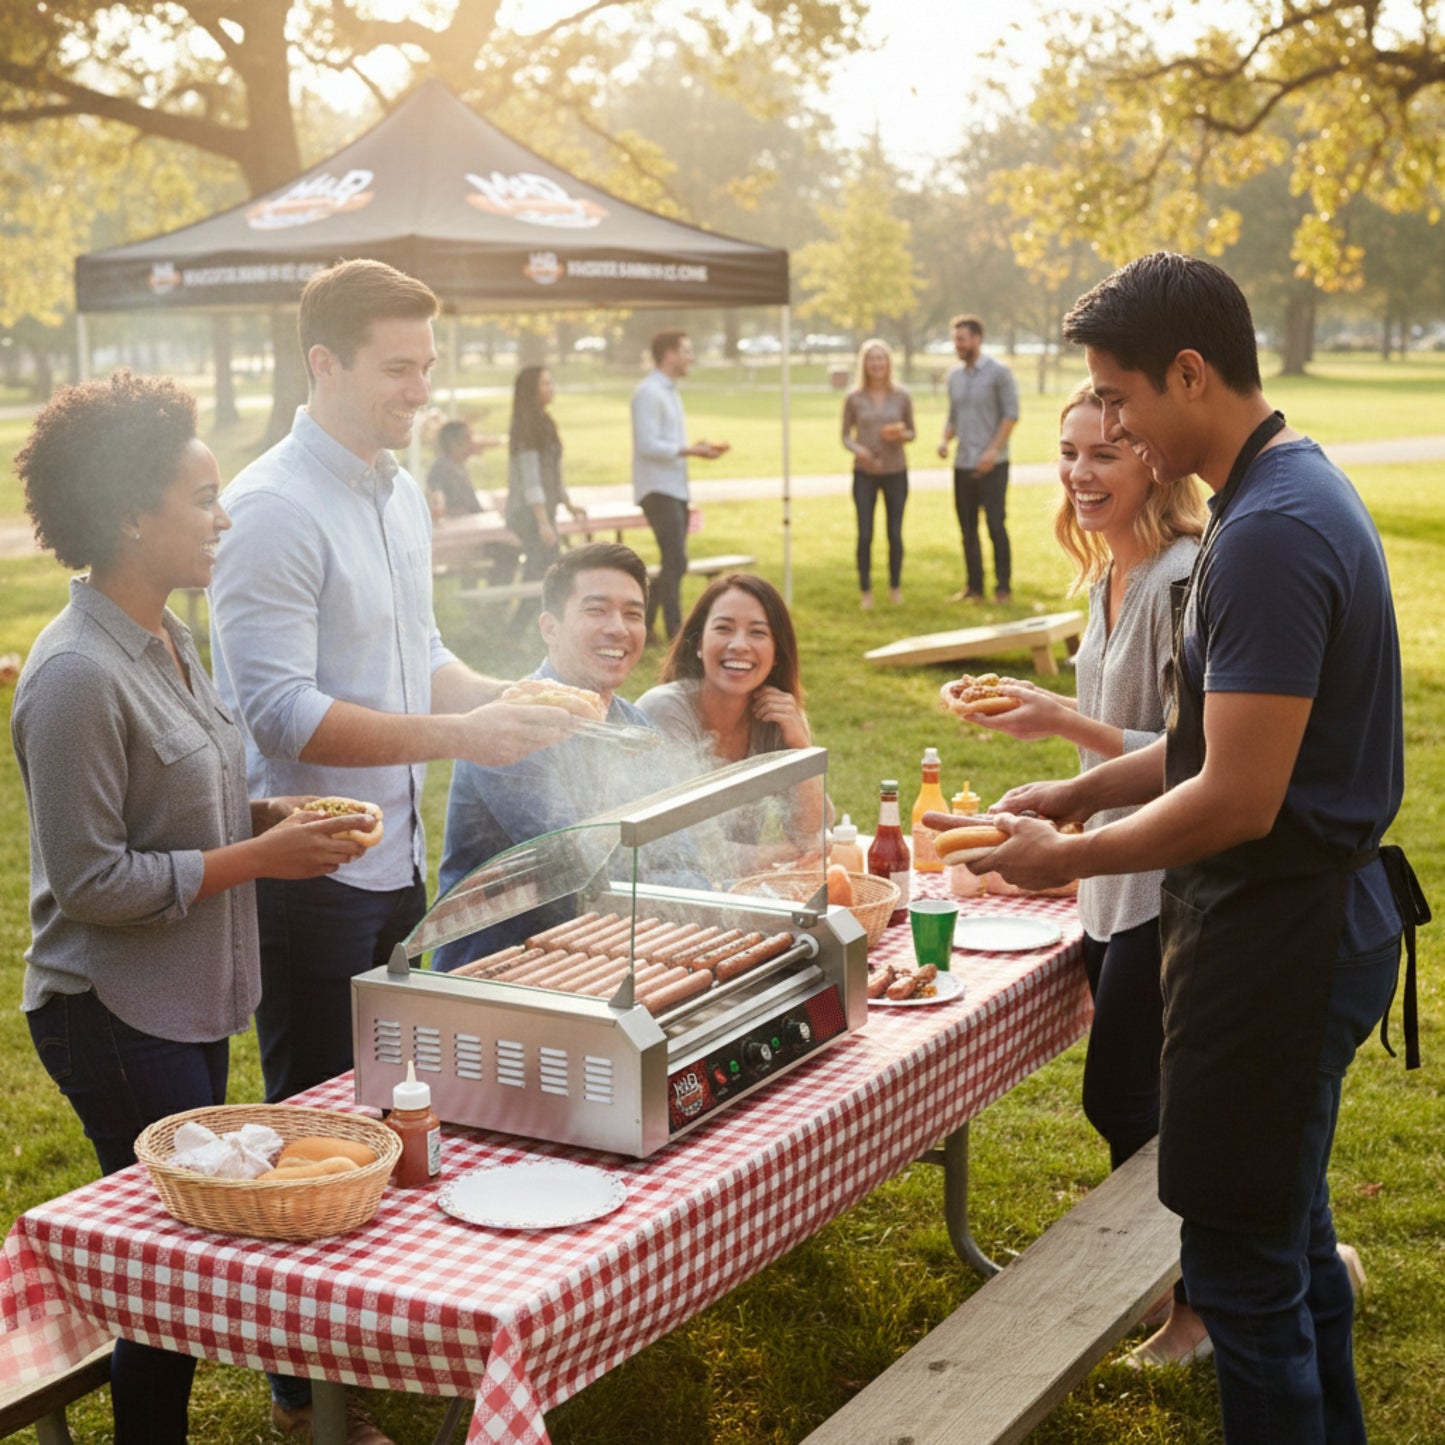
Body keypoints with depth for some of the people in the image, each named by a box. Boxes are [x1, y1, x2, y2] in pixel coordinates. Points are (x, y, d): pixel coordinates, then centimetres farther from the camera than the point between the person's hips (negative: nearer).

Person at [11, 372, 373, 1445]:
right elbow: (90, 881, -22)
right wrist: (257, 857, -19)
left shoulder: (168, 636, 7)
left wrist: (268, 814, 3)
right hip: (115, 1019, -9)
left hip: (186, 1003, 9)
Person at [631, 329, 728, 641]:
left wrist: (698, 447, 4)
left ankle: (644, 627, 20)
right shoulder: (648, 393, -13)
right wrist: (691, 451, -18)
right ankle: (676, 635, -9)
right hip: (658, 489, -10)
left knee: (672, 562, 12)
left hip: (674, 489, 10)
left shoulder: (669, 392, 18)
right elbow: (648, 445, -20)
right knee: (675, 562, -12)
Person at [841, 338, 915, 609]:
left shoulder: (901, 397, 0)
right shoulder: (854, 398, -2)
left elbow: (912, 432, 8)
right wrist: (857, 449, -18)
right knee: (865, 534, -2)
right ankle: (865, 590, 10)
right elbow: (845, 435, 3)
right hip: (865, 473, -1)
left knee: (895, 533, 5)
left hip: (896, 472, 1)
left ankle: (895, 587, 20)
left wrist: (902, 435, -14)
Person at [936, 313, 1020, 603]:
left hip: (992, 464, -6)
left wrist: (994, 449, -18)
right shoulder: (954, 375, 12)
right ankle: (974, 587, 13)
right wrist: (945, 440, -2)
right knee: (967, 528, 7)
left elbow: (1011, 414, -9)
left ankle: (1004, 587, 1)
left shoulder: (998, 372, -6)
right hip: (963, 463, 6)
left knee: (996, 525, -6)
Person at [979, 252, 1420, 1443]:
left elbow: (1239, 799, -25)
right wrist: (1078, 792, 11)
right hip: (1312, 912, 11)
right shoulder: (1298, 490, 10)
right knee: (1291, 1230, 23)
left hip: (1280, 933, -11)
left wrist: (1064, 859, -13)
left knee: (1244, 1262, 1)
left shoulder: (1271, 532, -23)